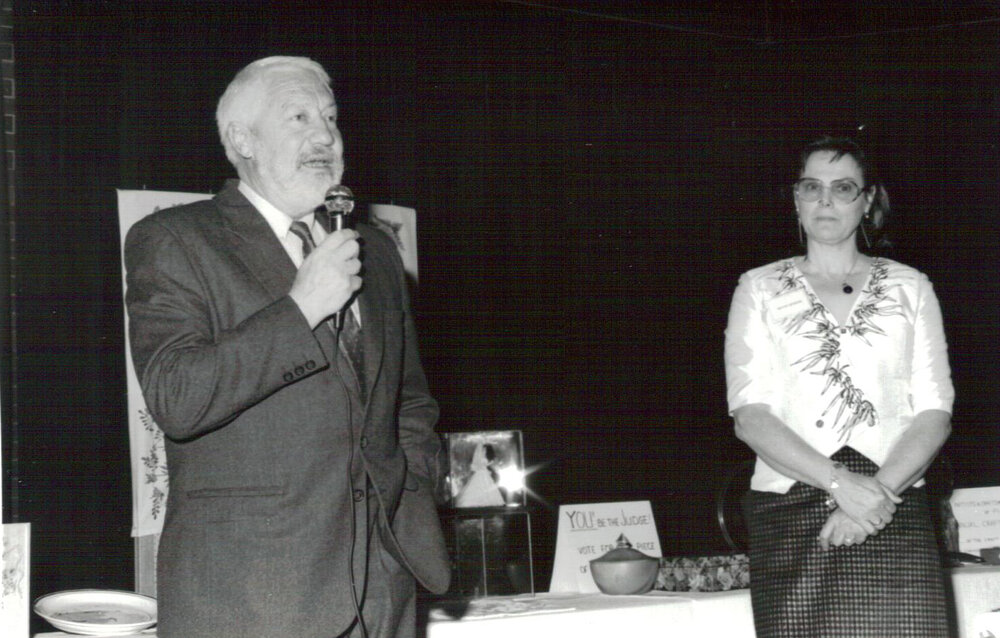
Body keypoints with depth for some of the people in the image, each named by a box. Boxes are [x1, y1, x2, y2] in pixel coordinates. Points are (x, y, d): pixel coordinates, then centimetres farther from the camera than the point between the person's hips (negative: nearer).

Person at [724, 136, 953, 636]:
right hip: (789, 512, -1)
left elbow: (935, 413, 7)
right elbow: (748, 416, 1)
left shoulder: (909, 287, 15)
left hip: (893, 510, 1)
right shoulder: (761, 289, 12)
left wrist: (878, 491, -10)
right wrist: (840, 483, -12)